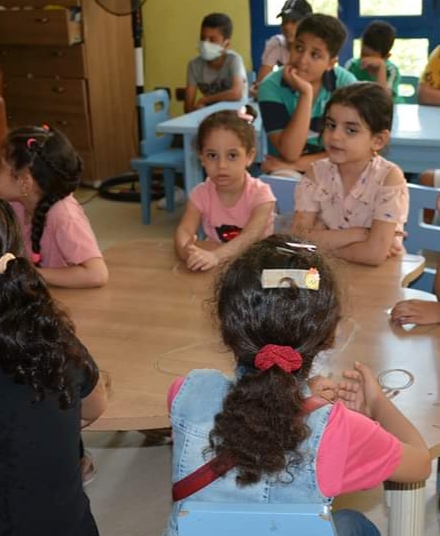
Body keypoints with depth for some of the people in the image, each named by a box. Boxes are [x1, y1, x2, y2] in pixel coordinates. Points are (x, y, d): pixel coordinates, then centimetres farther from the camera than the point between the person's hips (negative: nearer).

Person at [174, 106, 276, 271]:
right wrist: (189, 251, -40)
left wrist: (216, 256, -45)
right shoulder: (201, 194, -5)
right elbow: (184, 230, -17)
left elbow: (250, 238, -28)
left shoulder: (260, 194, -15)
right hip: (215, 267, 2)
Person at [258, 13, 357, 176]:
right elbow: (289, 153, -21)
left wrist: (296, 164, -19)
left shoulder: (346, 84, -10)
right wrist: (306, 94, -27)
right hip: (287, 174, -2)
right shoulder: (272, 87, -13)